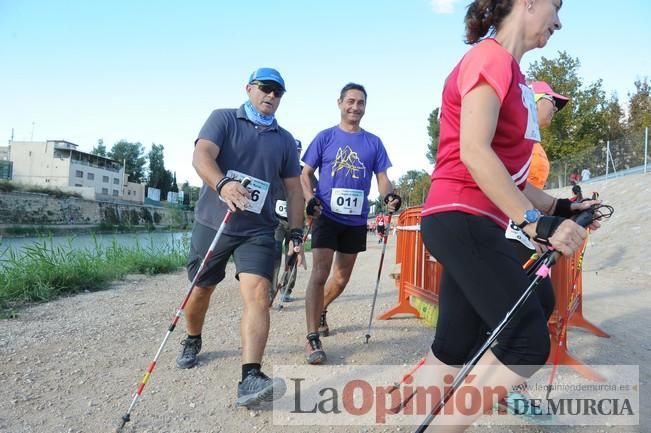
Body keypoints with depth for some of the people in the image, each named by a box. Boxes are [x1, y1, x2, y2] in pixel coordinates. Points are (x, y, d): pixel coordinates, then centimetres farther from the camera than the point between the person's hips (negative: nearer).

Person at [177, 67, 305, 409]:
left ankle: (250, 379, -21)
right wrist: (222, 184, -38)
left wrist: (296, 234, 3)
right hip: (212, 224, -1)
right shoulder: (223, 119, 1)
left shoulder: (285, 140, 11)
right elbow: (201, 156, -17)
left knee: (258, 294, -18)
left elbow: (294, 189, 12)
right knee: (201, 290, 16)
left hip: (258, 230, 1)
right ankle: (192, 342, 45)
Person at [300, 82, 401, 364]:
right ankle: (312, 338, -4)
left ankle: (321, 311, 42)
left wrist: (389, 196, -19)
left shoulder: (373, 142, 7)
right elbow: (305, 174, 2)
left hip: (356, 220, 3)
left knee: (342, 278, 15)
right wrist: (310, 198, -18)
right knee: (320, 273, -12)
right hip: (327, 216, -3)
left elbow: (382, 177, 4)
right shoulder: (325, 137, 2)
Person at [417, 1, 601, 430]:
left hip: (473, 223, 10)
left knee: (454, 348, 12)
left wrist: (558, 207, 13)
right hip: (461, 218, -10)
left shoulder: (511, 72, 22)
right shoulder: (491, 57, -6)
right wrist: (534, 221, -20)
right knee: (529, 341, -10)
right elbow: (473, 152, -20)